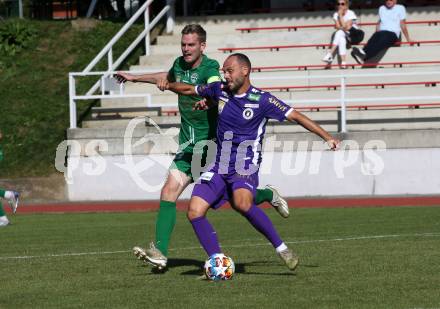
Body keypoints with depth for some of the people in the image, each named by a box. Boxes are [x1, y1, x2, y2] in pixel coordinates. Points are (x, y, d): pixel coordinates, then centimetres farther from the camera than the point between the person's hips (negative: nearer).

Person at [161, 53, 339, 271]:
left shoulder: (262, 100, -9)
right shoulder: (219, 90, 5)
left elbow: (295, 116, -6)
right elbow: (189, 90, 24)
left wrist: (327, 137, -10)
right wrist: (168, 85, 12)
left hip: (246, 169, -5)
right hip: (219, 168, 6)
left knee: (242, 204, -35)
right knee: (194, 212, -11)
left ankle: (281, 248, -21)